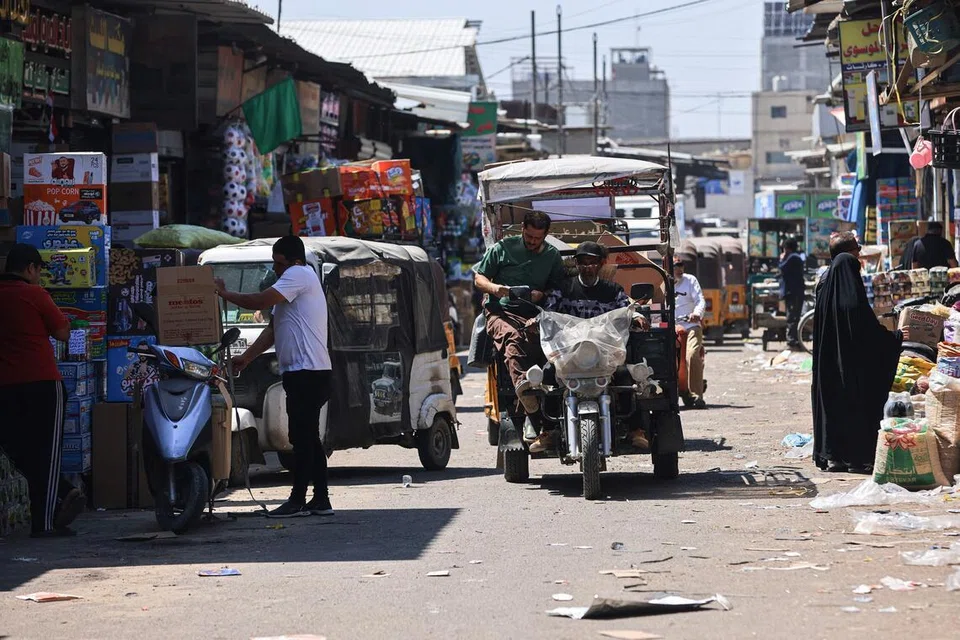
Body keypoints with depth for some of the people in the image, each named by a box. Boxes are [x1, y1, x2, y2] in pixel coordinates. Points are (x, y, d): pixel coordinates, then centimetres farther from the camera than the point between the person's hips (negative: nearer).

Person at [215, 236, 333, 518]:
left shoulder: (299, 274, -8)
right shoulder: (298, 281, 24)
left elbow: (259, 302, -17)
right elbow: (273, 329, 22)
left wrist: (224, 293, -4)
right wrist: (246, 357, 14)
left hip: (307, 372, -11)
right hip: (307, 372, 11)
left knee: (302, 438, -8)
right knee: (308, 439, 11)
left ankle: (298, 500, -7)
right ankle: (321, 500, 13)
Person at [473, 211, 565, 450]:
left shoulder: (552, 256, 18)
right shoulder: (503, 248, 12)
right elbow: (478, 279, 14)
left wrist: (542, 294, -3)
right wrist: (495, 288, -9)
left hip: (534, 314, 2)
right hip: (501, 311, -2)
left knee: (533, 337, -37)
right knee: (512, 337, -38)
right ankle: (522, 381, -65)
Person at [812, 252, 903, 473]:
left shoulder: (824, 298, 0)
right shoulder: (854, 302, -16)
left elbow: (819, 335, 8)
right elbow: (874, 333, -13)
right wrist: (897, 336, 4)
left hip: (828, 369, 5)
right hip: (855, 369, -5)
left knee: (831, 407, 10)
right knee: (856, 406, 3)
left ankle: (831, 456, 10)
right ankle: (856, 457, 4)